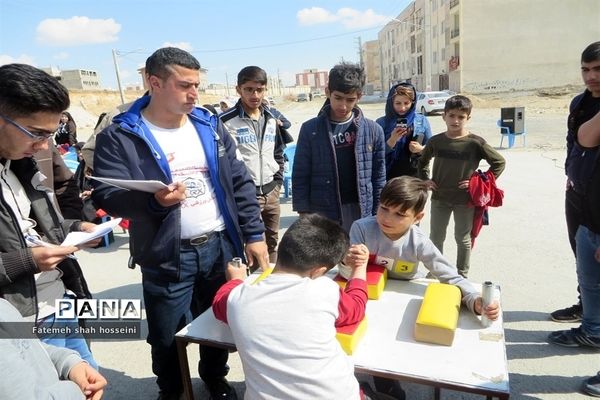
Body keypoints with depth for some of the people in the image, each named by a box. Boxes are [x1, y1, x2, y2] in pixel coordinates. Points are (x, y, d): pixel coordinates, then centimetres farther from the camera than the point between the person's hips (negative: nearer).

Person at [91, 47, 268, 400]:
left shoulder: (209, 125, 5)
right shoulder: (120, 136, -8)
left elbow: (240, 182, 6)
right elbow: (106, 195, -11)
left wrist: (254, 234, 1)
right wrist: (153, 201, -31)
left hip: (220, 246, 4)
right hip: (166, 257, -3)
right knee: (168, 336, 11)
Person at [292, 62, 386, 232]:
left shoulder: (373, 130, 0)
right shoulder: (310, 130, -5)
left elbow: (378, 177, 5)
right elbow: (301, 177, -2)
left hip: (361, 216, 2)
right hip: (323, 217, -1)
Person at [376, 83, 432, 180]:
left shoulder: (422, 121, 2)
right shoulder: (382, 122, -3)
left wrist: (421, 149, -12)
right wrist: (392, 140, -21)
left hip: (416, 176, 2)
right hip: (390, 177, -1)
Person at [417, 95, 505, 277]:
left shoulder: (475, 143, -11)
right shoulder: (436, 141, -2)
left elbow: (499, 162, -3)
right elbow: (422, 161, 16)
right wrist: (424, 179, 6)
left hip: (464, 199, -2)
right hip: (439, 198, 3)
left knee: (463, 239, 12)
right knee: (436, 237, 13)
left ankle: (462, 275, 28)